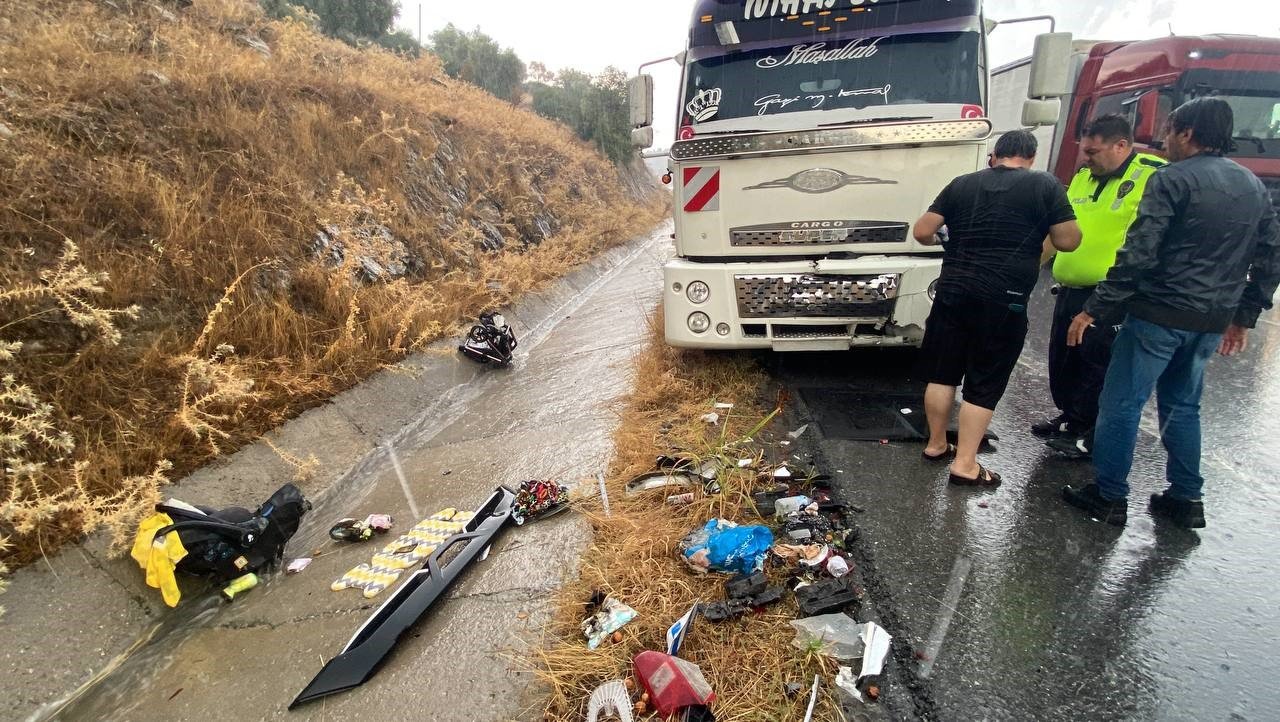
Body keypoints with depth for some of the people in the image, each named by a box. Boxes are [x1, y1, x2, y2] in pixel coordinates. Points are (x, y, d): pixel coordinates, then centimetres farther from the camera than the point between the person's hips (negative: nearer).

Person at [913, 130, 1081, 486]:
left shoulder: (962, 184, 8)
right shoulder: (1046, 186, 0)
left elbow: (921, 232, 6)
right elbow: (1068, 242, 0)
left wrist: (945, 239, 27)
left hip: (953, 290, 3)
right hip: (1003, 298, -3)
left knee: (942, 372, 14)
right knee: (985, 383, 5)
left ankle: (936, 444, 27)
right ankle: (965, 464, 8)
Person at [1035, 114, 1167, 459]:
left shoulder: (1153, 177, -11)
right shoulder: (1084, 176, 14)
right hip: (1071, 289, 8)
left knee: (1097, 365, 0)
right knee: (1062, 358, 17)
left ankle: (1092, 435, 14)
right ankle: (1070, 417, 35)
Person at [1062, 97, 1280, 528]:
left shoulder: (1173, 179, -10)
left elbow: (1138, 254, -19)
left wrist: (1095, 309, -16)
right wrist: (1244, 317, 23)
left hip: (1161, 315, -8)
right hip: (1212, 323, 8)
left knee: (1122, 403, 1)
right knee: (1182, 405, 19)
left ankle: (1109, 498, 7)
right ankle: (1186, 500, 25)